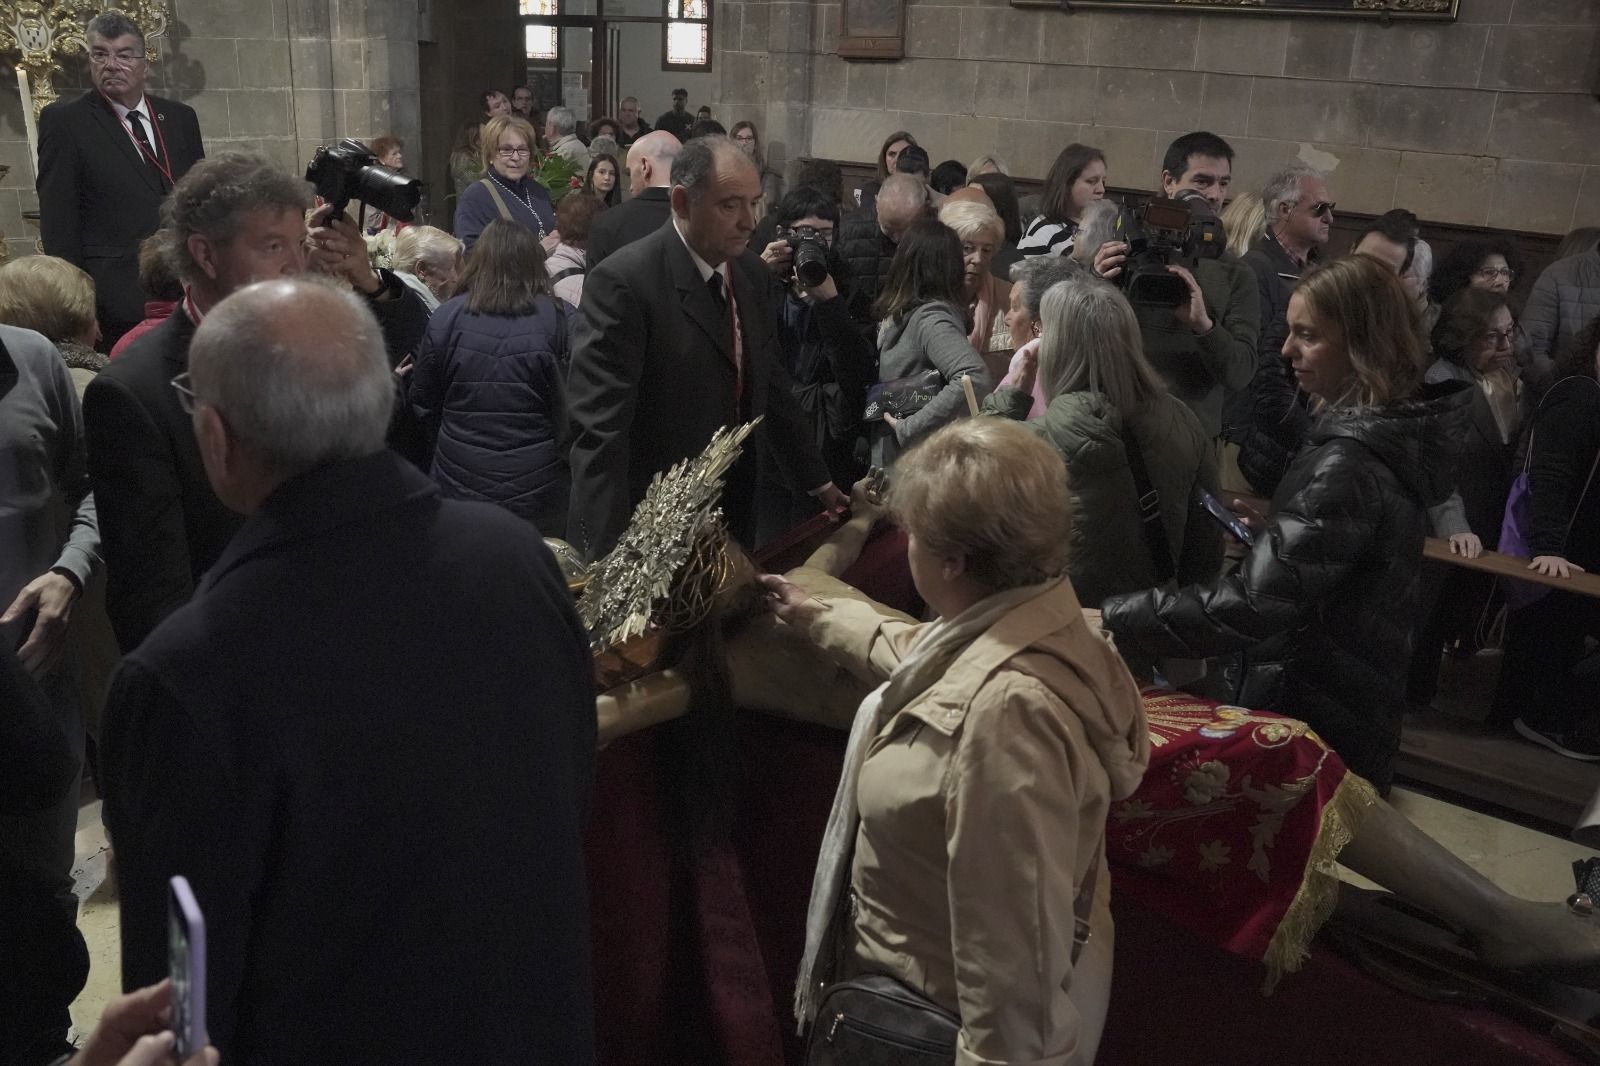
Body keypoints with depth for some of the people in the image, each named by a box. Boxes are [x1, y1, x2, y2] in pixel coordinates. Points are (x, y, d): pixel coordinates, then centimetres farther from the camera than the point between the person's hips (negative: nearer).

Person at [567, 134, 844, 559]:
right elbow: (600, 427, -22)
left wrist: (817, 481, 18)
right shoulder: (623, 282, -18)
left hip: (735, 515, 6)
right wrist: (606, 554, -26)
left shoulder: (753, 273, 4)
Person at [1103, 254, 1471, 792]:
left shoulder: (1349, 465, -27)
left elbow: (1251, 606, -34)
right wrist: (1271, 532, 11)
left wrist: (1110, 620, -33)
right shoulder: (1392, 433, 5)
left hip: (1312, 717, -10)